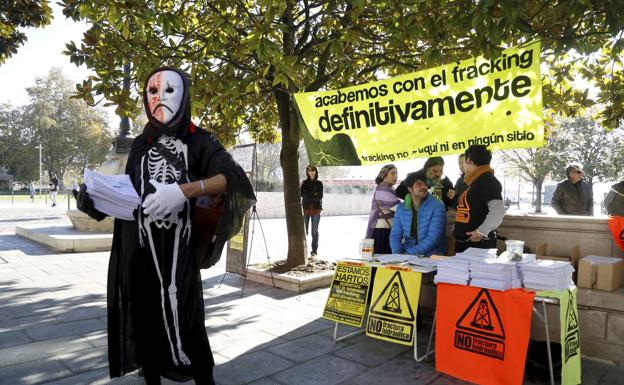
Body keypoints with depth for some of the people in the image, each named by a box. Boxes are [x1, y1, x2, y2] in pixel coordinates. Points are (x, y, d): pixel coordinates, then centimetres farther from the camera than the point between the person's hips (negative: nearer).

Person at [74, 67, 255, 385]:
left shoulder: (197, 140, 3)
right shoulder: (140, 145, 16)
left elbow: (235, 177, -12)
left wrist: (184, 190, -25)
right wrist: (95, 197, -4)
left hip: (177, 248, -4)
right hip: (137, 248, 4)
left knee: (184, 320, -5)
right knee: (143, 319, 8)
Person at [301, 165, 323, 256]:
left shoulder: (319, 183, 8)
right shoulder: (304, 183, 10)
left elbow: (320, 196, -5)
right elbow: (302, 194, -6)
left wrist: (308, 196, -7)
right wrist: (313, 194, -10)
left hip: (316, 209, 0)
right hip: (306, 208, 0)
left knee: (315, 231, 1)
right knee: (304, 230, -4)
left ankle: (314, 250, 6)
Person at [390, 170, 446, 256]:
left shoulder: (437, 207, -5)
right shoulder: (401, 208, 8)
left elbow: (433, 238, -14)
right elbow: (395, 235, 4)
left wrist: (409, 253, -21)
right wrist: (398, 254, -16)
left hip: (431, 257, -2)